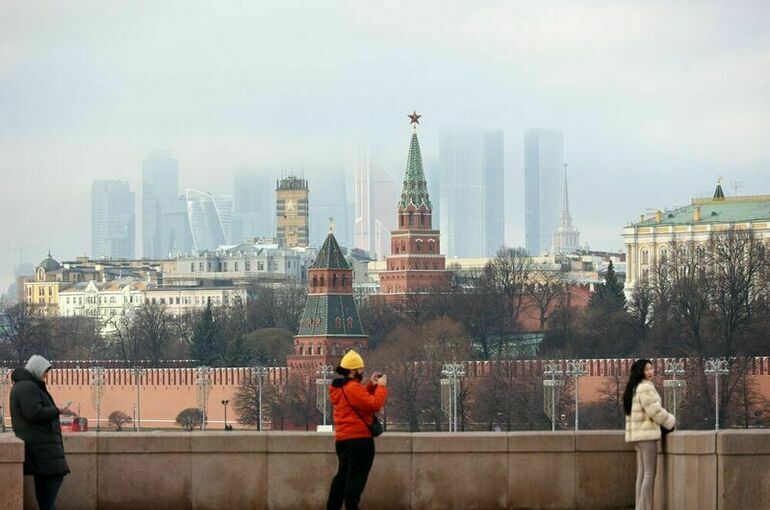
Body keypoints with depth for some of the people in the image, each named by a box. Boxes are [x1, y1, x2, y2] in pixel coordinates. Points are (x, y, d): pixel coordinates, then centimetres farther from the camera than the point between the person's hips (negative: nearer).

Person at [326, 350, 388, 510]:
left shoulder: (339, 387, 14)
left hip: (342, 438, 10)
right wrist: (381, 386, -10)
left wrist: (371, 385, 12)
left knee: (343, 475, 18)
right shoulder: (353, 388, -17)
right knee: (356, 477, -7)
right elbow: (374, 404, -22)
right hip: (359, 438, -10)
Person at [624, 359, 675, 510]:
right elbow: (654, 411, -18)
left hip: (638, 434, 10)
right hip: (647, 434, -10)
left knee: (642, 473, 12)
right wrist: (671, 422, -2)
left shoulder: (635, 388, 17)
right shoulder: (645, 387, -15)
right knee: (649, 473, -8)